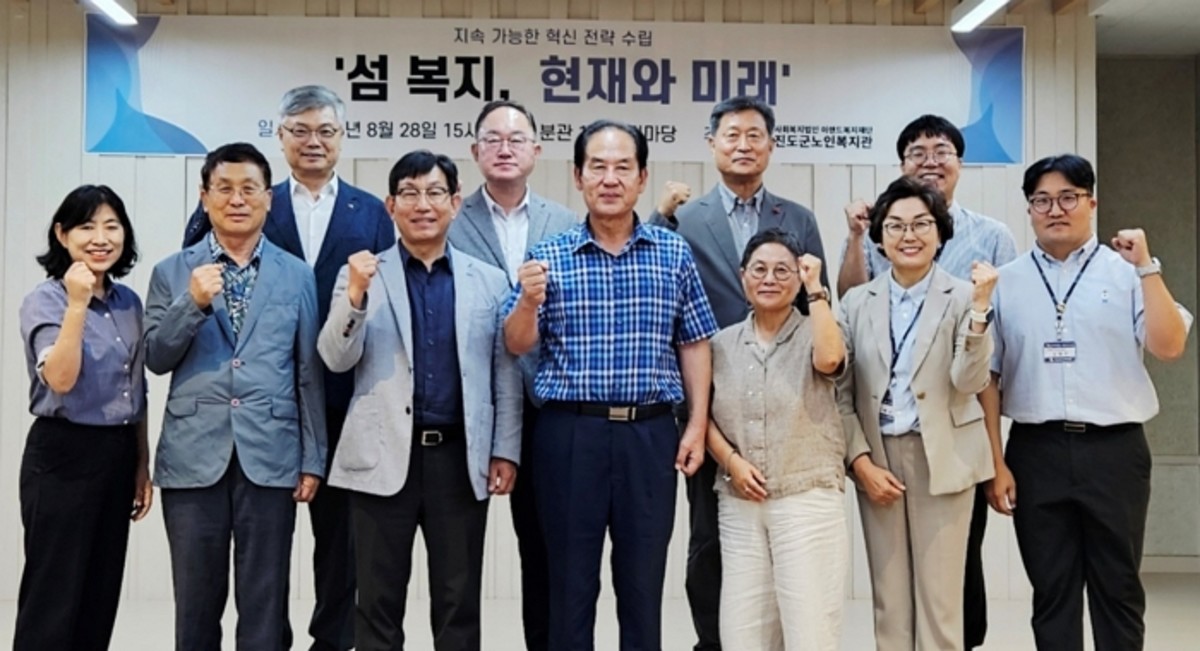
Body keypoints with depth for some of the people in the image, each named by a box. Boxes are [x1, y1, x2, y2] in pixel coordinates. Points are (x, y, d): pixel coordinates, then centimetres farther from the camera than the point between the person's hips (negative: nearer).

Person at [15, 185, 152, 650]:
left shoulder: (129, 303, 9)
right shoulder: (44, 300, -10)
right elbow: (60, 379, -25)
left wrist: (142, 465, 15)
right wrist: (77, 306, -30)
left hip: (117, 456, 6)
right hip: (63, 456, -6)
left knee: (101, 595, 12)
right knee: (53, 596, -1)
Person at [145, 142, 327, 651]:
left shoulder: (298, 276, 6)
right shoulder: (172, 272, 7)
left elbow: (309, 374, 5)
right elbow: (156, 358, 1)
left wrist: (313, 459, 2)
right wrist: (193, 303, -14)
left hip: (271, 457, 0)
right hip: (193, 457, 0)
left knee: (265, 603, 5)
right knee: (196, 600, 9)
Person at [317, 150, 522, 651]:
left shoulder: (489, 280, 7)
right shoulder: (360, 275, 5)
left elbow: (505, 374, 6)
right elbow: (336, 360, -5)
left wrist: (506, 451, 0)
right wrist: (356, 294, -20)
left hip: (461, 457, 1)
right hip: (384, 456, 0)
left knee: (459, 600, 9)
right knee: (380, 600, 7)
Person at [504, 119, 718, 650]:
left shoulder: (674, 255, 5)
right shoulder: (550, 257, 2)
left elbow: (694, 345, 8)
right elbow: (518, 346, -2)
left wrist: (697, 425, 0)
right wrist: (529, 301, -22)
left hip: (651, 433, 1)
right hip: (569, 433, -1)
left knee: (643, 581, 9)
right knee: (570, 581, 8)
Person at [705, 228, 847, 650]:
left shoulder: (812, 334, 1)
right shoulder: (722, 344, 10)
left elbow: (829, 359, -22)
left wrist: (815, 289, -14)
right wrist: (731, 461, -6)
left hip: (808, 500, -3)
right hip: (738, 505, 3)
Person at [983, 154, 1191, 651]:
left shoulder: (1125, 272, 2)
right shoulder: (1006, 282, 5)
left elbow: (1169, 347, -9)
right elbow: (988, 378, 4)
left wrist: (1146, 266, -13)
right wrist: (994, 463, 0)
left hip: (1114, 448, -1)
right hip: (1036, 451, 1)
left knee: (1117, 587, 10)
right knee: (1052, 590, 10)